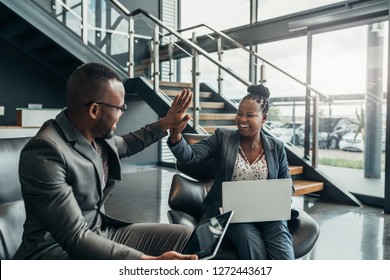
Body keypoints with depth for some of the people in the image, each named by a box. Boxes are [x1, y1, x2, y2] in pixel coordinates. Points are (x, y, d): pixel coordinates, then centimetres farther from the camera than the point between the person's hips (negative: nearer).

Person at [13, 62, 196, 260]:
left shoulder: (98, 135, -1)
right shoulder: (45, 151, -25)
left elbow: (125, 145, 25)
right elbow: (74, 238, -28)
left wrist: (164, 124, 25)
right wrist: (150, 261, -34)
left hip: (101, 233, 8)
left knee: (186, 236, -1)